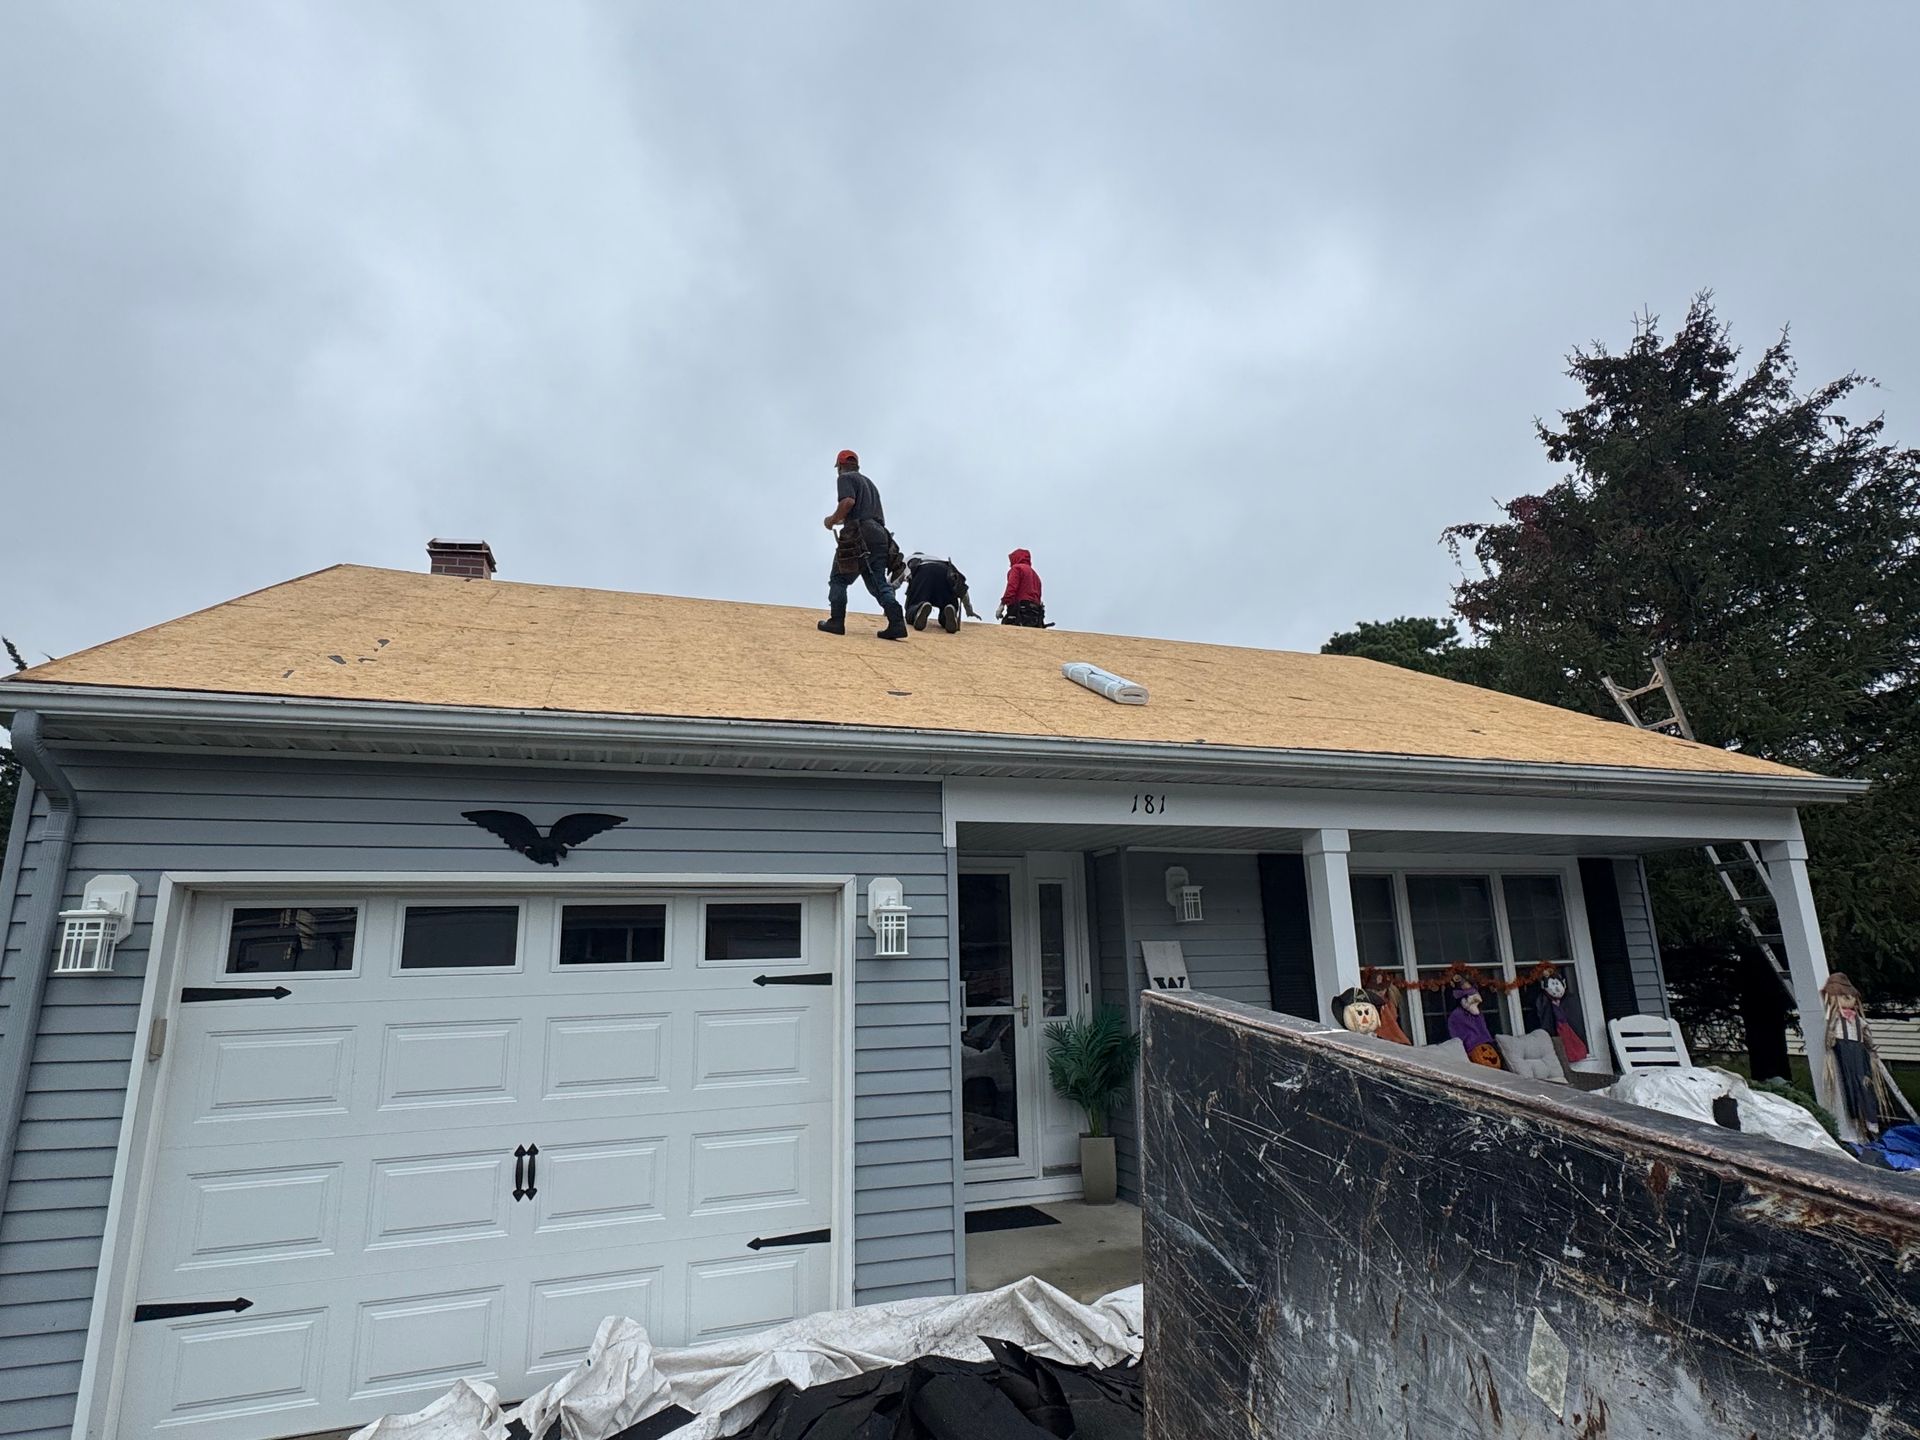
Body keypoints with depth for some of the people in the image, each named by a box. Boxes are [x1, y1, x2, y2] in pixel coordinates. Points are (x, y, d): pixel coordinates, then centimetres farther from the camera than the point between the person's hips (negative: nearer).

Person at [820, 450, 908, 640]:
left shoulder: (846, 478, 6)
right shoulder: (870, 483, 30)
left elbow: (848, 501, -14)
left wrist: (833, 519, 0)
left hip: (858, 537, -7)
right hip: (880, 534, 7)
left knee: (838, 579, 7)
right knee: (878, 583, 1)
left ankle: (836, 622, 2)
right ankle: (897, 622, -16)